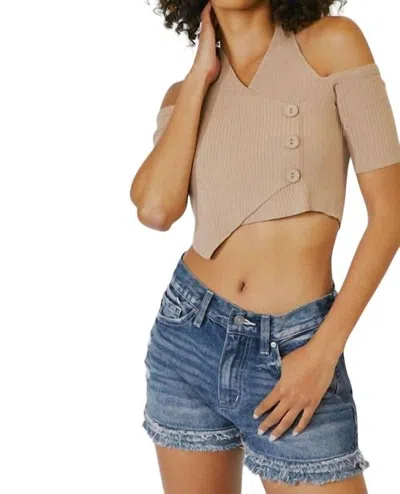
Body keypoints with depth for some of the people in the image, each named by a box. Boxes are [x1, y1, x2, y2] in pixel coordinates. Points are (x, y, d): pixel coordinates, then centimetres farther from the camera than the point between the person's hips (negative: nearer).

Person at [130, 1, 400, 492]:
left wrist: (325, 350, -12)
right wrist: (200, 77, -5)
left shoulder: (332, 42, -5)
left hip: (292, 347, -3)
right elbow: (155, 209, -12)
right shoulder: (186, 93, 7)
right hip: (187, 334, 4)